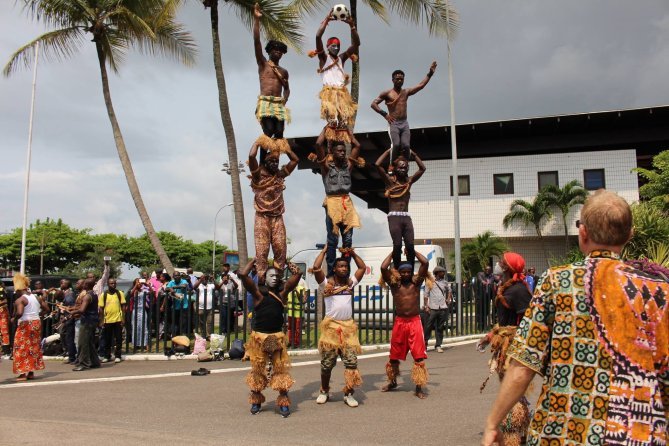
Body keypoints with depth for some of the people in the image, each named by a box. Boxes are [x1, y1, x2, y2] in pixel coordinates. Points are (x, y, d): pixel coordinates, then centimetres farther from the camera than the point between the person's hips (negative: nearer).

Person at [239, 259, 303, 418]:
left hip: (277, 337, 2)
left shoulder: (283, 291, 3)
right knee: (257, 370, 10)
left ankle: (284, 403, 11)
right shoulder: (258, 292, -5)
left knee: (281, 370, 3)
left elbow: (298, 273, -3)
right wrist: (254, 261, -3)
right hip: (259, 337, -2)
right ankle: (256, 401, 25)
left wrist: (287, 263, 11)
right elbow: (243, 275, -17)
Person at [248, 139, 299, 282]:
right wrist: (258, 142, 0)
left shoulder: (280, 174, 13)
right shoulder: (258, 175, 0)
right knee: (262, 250, -9)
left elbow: (295, 159, 15)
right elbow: (251, 156, -15)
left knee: (280, 249, -3)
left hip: (278, 218, 4)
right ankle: (262, 279, -7)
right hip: (262, 218, -4)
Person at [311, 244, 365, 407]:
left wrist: (352, 253, 16)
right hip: (331, 326, -3)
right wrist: (324, 251, -1)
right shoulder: (327, 283, -1)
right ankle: (324, 391, 23)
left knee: (351, 361, -3)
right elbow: (316, 268, -13)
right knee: (327, 362, 5)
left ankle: (349, 394, 7)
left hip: (348, 326, 3)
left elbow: (363, 267, 19)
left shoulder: (351, 282, 12)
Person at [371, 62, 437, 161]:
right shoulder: (387, 93, 5)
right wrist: (384, 114, -7)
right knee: (396, 144, -23)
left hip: (404, 123, 4)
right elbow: (373, 104, 1)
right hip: (393, 123, -3)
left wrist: (430, 73, 9)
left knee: (406, 145, -13)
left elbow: (421, 85, 14)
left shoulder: (406, 92, 17)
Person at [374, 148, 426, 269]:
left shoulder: (409, 181, 16)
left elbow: (422, 168, 21)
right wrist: (388, 151, 3)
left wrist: (413, 154, 18)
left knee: (410, 246, -8)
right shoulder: (389, 180, 5)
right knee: (397, 245, -14)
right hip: (394, 217, -3)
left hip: (407, 217, 4)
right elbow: (377, 165, -6)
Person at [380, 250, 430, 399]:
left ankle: (419, 386, 2)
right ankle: (392, 382, 33)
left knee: (419, 356, -5)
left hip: (415, 322, -1)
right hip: (399, 322, 1)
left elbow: (425, 263, -7)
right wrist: (393, 253, 1)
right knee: (394, 355, 13)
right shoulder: (394, 283, 3)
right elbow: (383, 268, -11)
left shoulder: (416, 282, 3)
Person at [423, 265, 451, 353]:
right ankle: (425, 341, 16)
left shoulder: (445, 282, 13)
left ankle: (438, 345, 12)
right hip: (432, 308, -3)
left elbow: (449, 291, 30)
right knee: (429, 326, -1)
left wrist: (448, 299, 14)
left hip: (443, 308, 3)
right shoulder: (429, 282, 1)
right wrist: (426, 306, -8)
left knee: (440, 328, 6)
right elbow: (425, 295, -1)